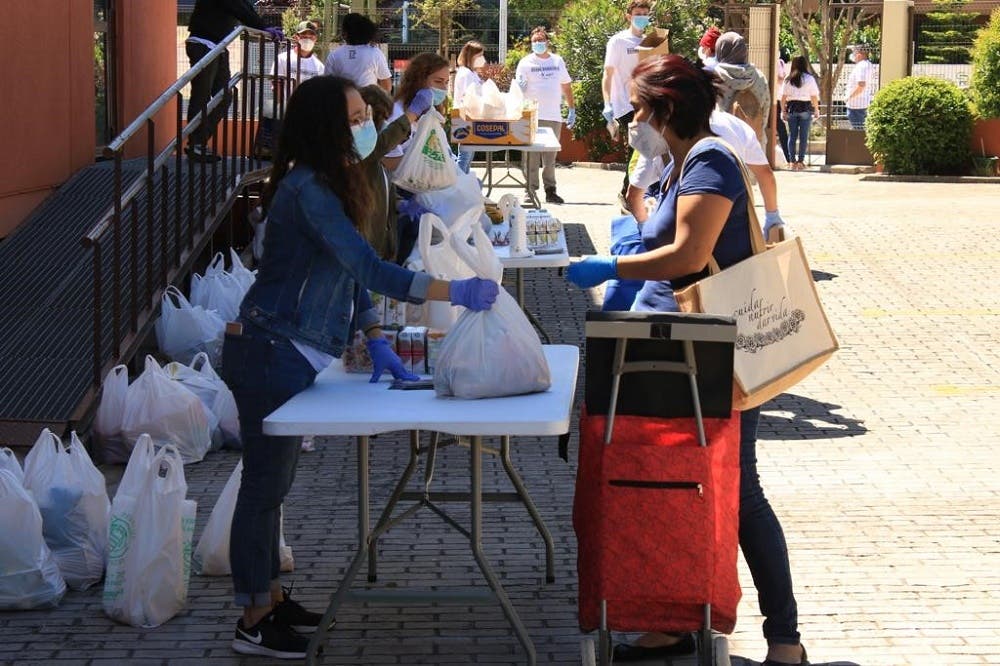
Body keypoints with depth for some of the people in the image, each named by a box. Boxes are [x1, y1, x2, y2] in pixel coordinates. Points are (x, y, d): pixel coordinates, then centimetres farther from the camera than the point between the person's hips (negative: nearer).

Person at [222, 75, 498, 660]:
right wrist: (456, 293, -30)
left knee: (274, 481, 18)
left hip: (290, 353, 10)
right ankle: (254, 622, 7)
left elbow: (352, 272, 14)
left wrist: (376, 342, 5)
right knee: (265, 484, -2)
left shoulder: (335, 183, 9)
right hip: (269, 353, -10)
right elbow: (368, 268, -29)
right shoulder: (308, 190, -22)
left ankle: (270, 596, 29)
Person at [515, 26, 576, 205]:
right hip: (532, 116, -3)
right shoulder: (526, 62, 2)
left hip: (554, 116, 3)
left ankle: (550, 190, 10)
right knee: (531, 156, -4)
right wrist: (520, 87, -26)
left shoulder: (558, 61, 13)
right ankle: (530, 189, -1)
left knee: (550, 157, 6)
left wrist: (571, 109, 16)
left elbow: (566, 86, 19)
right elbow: (518, 88, -2)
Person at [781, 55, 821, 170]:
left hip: (791, 108, 2)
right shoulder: (809, 78, -4)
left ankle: (792, 161, 6)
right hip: (805, 108, -2)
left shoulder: (789, 79, 1)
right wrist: (816, 110, 6)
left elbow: (783, 97, 0)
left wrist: (783, 110, 7)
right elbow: (814, 97, -4)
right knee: (803, 136, 4)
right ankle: (800, 161, 1)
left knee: (792, 136, 7)